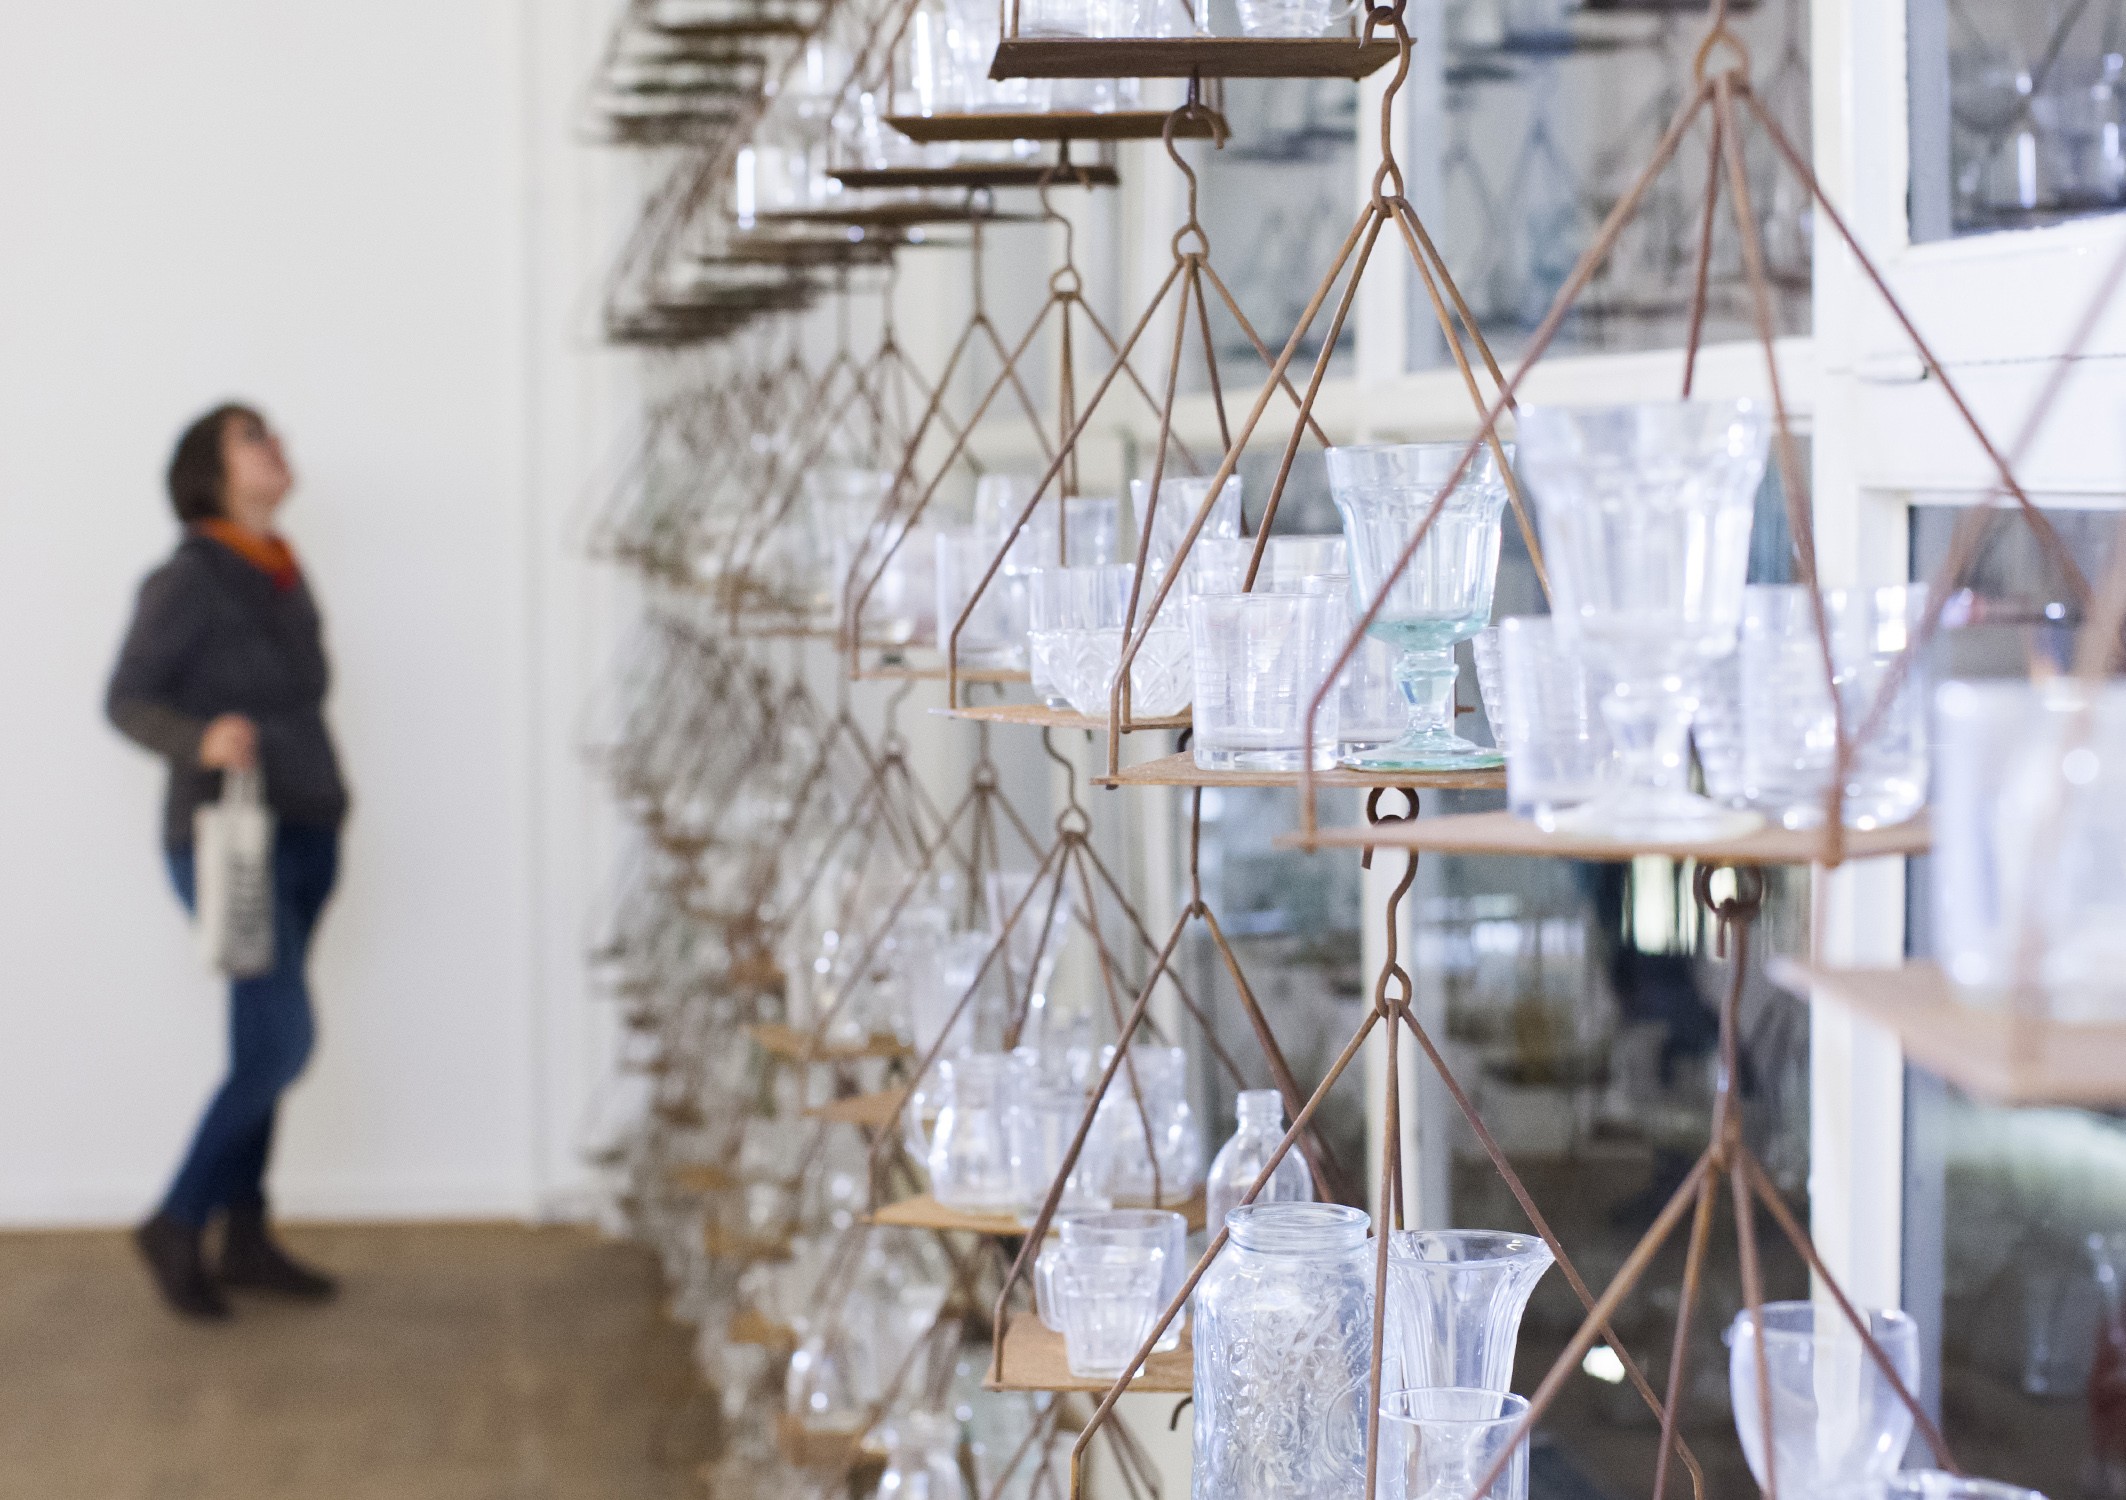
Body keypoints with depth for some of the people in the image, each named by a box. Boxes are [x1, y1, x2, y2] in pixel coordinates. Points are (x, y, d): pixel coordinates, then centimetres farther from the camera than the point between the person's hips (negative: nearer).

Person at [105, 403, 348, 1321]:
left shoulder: (281, 576, 10)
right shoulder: (189, 578, -12)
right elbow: (126, 700, -12)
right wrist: (200, 741, -31)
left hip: (303, 836, 8)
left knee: (264, 1046, 10)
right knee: (283, 1043, -13)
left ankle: (245, 1240, 18)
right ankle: (178, 1225, 2)